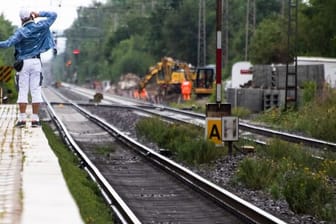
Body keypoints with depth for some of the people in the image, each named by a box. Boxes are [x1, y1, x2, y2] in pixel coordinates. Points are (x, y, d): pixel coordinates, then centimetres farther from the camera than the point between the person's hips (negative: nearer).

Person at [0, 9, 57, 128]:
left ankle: (22, 119, -4)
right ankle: (35, 119, 0)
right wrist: (39, 14, 9)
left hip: (23, 63, -2)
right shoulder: (40, 27, -1)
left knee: (23, 91, 0)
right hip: (36, 62, 2)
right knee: (36, 91, 3)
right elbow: (53, 15, 9)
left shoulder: (21, 32, -9)